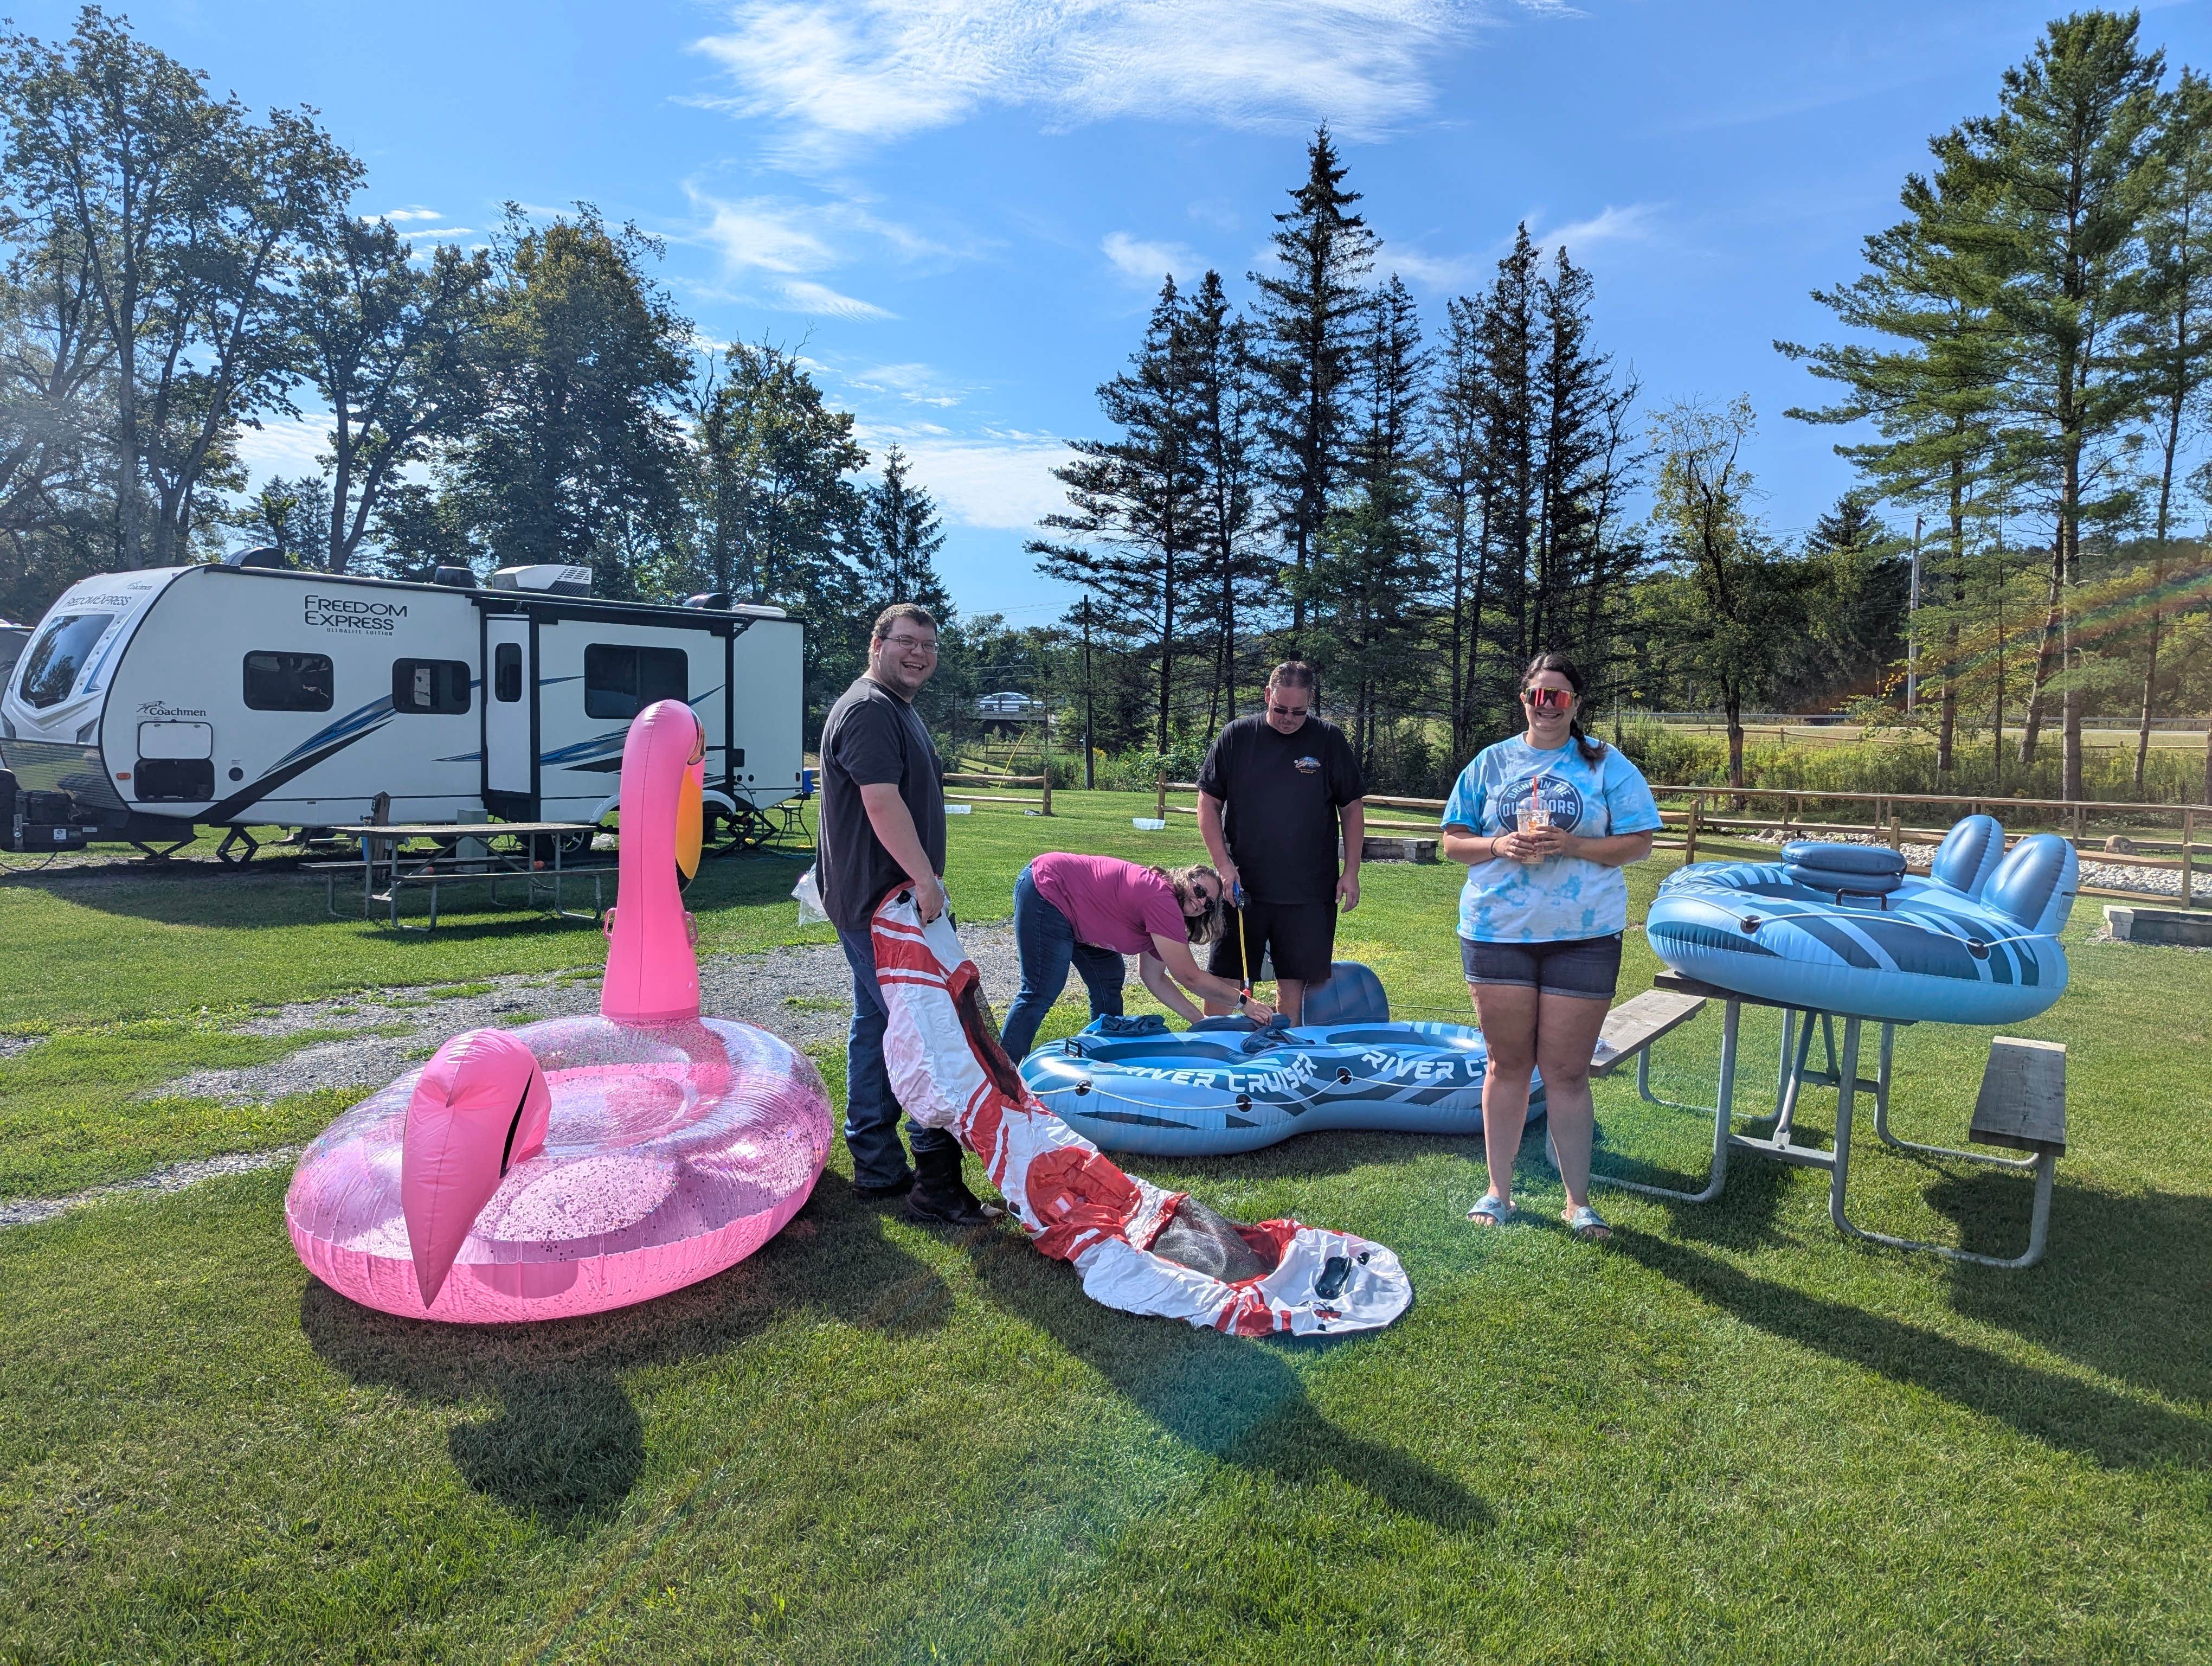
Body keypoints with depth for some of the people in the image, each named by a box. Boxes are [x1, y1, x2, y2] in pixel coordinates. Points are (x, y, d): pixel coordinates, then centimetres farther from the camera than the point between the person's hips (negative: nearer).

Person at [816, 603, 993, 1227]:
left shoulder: (895, 709, 20)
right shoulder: (869, 710, -16)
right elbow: (883, 803, -25)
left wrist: (923, 880, 24)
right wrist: (926, 878, -24)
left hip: (884, 900, 11)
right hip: (882, 901, -11)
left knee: (876, 1023, 14)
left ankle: (878, 1168, 23)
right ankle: (936, 1180, -1)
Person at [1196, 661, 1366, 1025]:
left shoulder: (1330, 741, 2)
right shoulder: (1236, 737, 0)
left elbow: (1352, 809, 8)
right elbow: (1208, 803, 3)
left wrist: (1351, 872, 2)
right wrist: (1223, 864, -6)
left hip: (1310, 894, 0)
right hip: (1243, 888, 0)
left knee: (1293, 983, 7)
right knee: (1223, 981, 3)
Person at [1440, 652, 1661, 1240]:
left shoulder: (1607, 765, 4)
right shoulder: (1491, 763, 8)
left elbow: (1638, 843, 0)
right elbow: (1453, 841, 8)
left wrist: (1571, 846, -15)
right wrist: (1499, 845, -12)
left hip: (1583, 935, -1)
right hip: (1497, 931, 1)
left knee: (1567, 1071, 2)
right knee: (1508, 1063, 9)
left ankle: (1578, 1201, 16)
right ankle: (1499, 1190, 20)